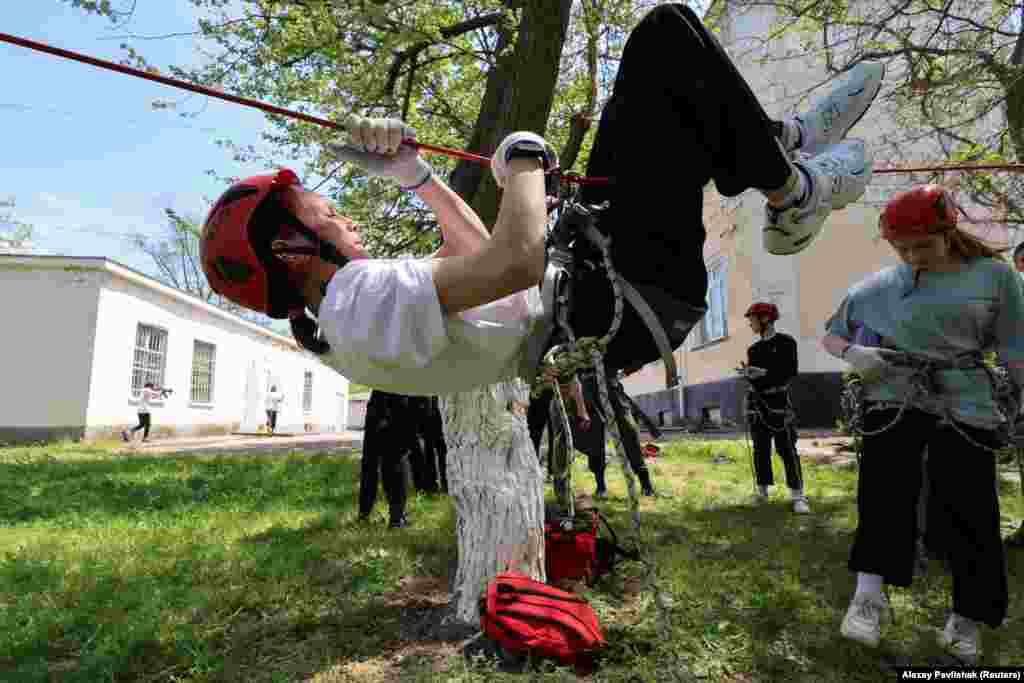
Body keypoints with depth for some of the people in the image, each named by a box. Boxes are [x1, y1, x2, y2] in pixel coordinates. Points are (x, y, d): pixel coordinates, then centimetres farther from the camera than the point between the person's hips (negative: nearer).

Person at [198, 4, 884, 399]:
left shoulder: (341, 310, 9)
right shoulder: (363, 301, -23)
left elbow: (476, 255, 19)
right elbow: (517, 259, -37)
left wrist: (416, 174, 13)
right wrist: (524, 157, -18)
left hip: (583, 262, 10)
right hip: (627, 298, -10)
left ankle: (780, 144, 22)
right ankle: (792, 193, 6)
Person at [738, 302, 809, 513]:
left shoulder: (786, 342, -3)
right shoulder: (753, 348, 14)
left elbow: (791, 371, -10)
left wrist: (764, 372, -18)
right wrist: (747, 373, -6)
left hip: (778, 399, -5)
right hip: (756, 400, 5)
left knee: (787, 448, -8)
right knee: (760, 448, 7)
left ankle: (798, 496, -5)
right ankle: (762, 490, 15)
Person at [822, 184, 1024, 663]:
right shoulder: (878, 287, 4)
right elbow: (830, 335, 12)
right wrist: (852, 353, -8)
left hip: (964, 404, 0)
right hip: (894, 397, 1)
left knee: (969, 509, 3)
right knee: (884, 490, -14)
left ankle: (966, 617, 20)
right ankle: (869, 594, -9)